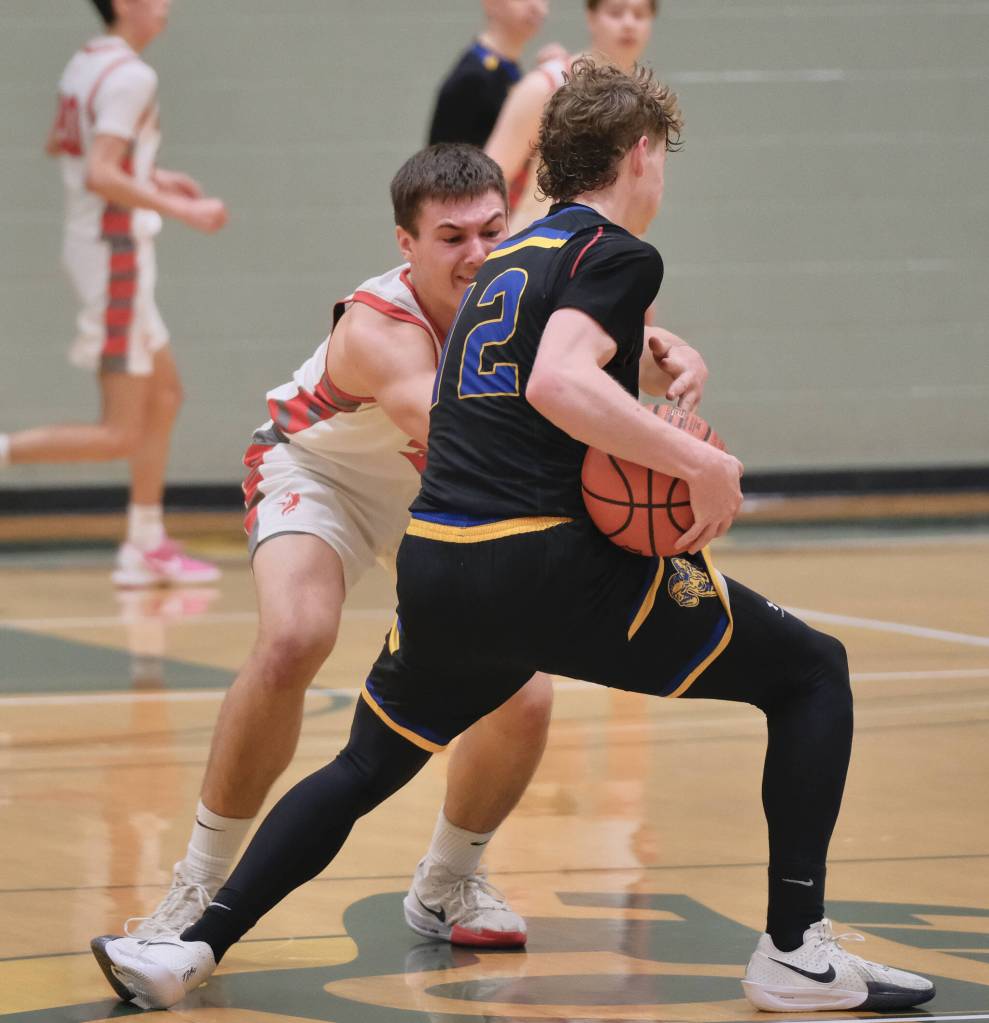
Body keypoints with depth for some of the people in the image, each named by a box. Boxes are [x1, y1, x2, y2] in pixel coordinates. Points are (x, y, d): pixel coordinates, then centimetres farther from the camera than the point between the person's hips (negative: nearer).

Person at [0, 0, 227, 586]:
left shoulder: (86, 63, 9)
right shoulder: (132, 76, -19)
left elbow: (60, 146, 24)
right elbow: (100, 177, -27)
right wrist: (182, 211, -22)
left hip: (93, 246, 10)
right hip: (119, 249, -10)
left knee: (165, 395, 18)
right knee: (119, 437, -6)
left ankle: (147, 548, 21)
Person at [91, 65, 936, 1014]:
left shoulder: (511, 255, 21)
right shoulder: (617, 253, -3)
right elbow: (560, 383, -21)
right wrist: (701, 463, -22)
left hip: (436, 571, 7)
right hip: (548, 567, -7)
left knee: (363, 768, 26)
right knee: (811, 673, 6)